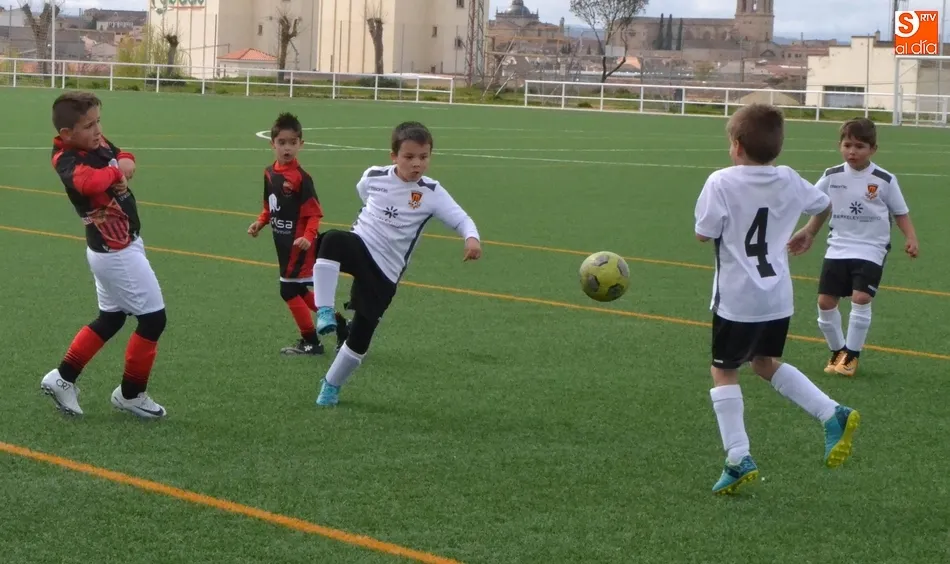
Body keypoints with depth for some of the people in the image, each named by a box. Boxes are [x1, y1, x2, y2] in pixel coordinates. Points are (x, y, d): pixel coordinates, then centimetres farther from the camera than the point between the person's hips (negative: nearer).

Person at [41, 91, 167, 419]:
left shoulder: (98, 142, -1)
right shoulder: (68, 162, -26)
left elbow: (123, 157, 17)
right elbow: (89, 182, -48)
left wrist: (125, 162, -9)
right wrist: (115, 172, -26)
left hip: (114, 250, 9)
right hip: (118, 252, -9)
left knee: (110, 318, 22)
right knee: (153, 318, 1)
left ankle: (63, 379, 28)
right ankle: (131, 394, 17)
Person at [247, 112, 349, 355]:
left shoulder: (301, 178, -17)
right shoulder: (269, 173, 5)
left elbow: (314, 214, -17)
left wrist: (308, 237, -30)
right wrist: (260, 223, 1)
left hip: (299, 244, -8)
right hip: (284, 243, 8)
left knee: (289, 290, -4)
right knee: (299, 290, 14)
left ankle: (310, 341, 9)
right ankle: (338, 323, 27)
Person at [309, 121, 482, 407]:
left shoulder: (431, 193, -11)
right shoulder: (374, 176, -4)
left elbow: (461, 219, -20)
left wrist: (472, 238, -41)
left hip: (385, 273, 0)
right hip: (359, 246, 0)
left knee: (361, 333, 2)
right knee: (333, 240, -36)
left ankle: (331, 385, 26)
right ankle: (325, 312, -32)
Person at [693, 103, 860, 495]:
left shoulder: (722, 182, -15)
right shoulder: (788, 180, 3)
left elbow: (704, 234, -15)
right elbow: (824, 206, 20)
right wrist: (808, 234, 40)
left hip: (737, 300, -6)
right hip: (779, 298, 6)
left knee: (723, 370, 7)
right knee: (766, 363, 25)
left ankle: (738, 459, -1)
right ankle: (832, 415, 10)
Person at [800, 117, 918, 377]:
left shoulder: (885, 180, -7)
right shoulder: (832, 176, 0)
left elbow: (901, 213, 1)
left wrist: (911, 238, -13)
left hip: (870, 251, -3)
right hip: (838, 249, 3)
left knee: (861, 298, -19)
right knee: (825, 301, -1)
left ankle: (852, 355, -2)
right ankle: (838, 351, 21)